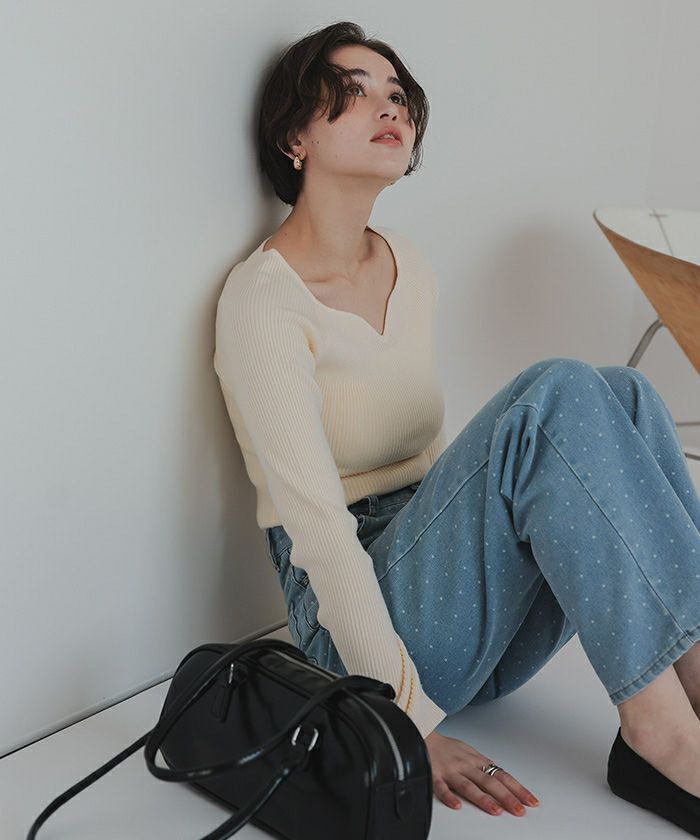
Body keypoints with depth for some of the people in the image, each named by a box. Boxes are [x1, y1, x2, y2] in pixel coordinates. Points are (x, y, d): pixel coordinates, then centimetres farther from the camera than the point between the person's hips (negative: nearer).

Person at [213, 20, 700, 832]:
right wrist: (414, 727, -24)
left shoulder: (412, 269, 12)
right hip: (359, 622, -7)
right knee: (555, 396, -27)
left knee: (617, 394, -17)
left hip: (473, 625, 7)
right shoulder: (262, 300, -12)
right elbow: (320, 529, -20)